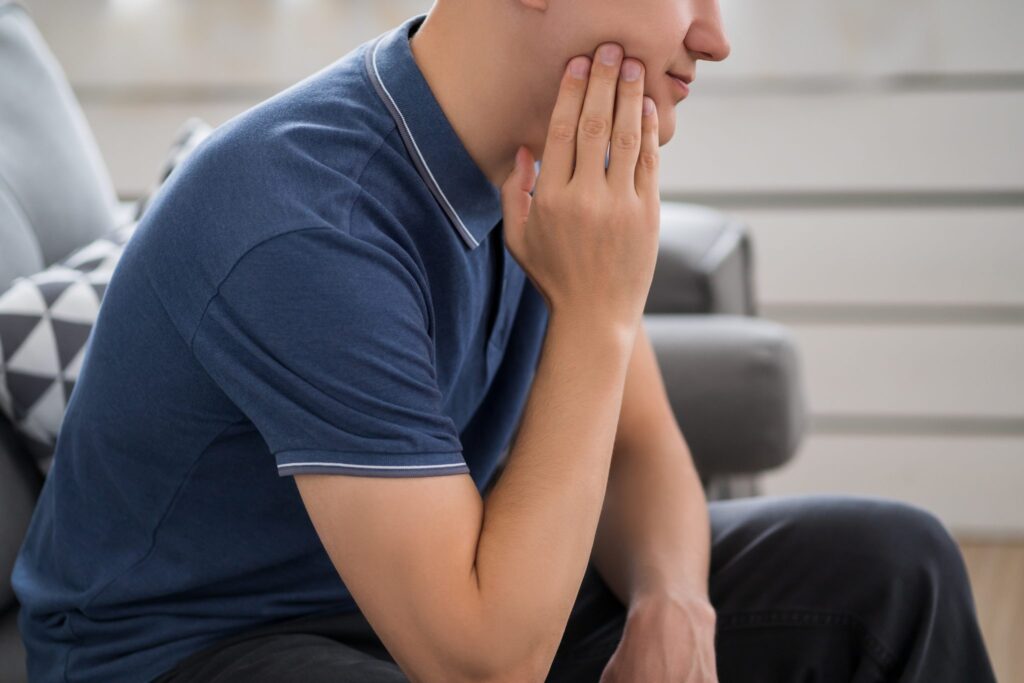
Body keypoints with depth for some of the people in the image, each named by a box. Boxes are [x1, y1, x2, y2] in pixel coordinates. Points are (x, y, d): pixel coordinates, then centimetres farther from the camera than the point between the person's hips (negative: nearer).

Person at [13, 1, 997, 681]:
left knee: (890, 569, 3)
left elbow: (638, 444, 5)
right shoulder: (309, 230, -32)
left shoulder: (557, 160, -6)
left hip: (422, 574, 8)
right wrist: (596, 311, -30)